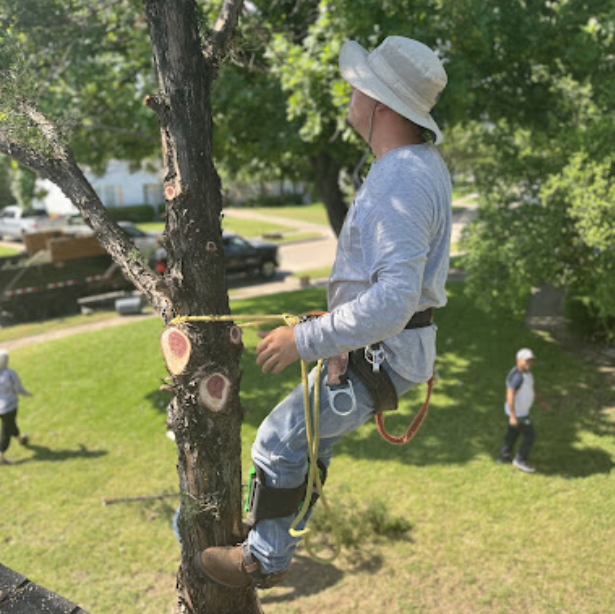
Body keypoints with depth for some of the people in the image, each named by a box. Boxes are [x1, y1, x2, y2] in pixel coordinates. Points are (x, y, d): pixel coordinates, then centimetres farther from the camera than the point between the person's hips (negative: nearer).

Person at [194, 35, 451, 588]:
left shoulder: (397, 184, -28)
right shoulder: (424, 162, 7)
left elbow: (394, 299, -36)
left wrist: (305, 340, -28)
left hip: (379, 354, -10)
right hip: (379, 344, 10)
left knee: (281, 441, 3)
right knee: (312, 437, 22)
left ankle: (262, 560, 24)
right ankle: (277, 543, 42)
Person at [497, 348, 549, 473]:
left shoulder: (526, 371, -1)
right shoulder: (516, 376, -31)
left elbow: (529, 387, 14)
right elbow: (510, 396, -31)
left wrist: (541, 400, 18)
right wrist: (513, 416, -30)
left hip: (520, 410, 10)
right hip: (517, 413, -10)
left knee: (512, 433, 23)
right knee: (530, 436, 4)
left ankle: (504, 457, 38)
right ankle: (520, 460, 21)